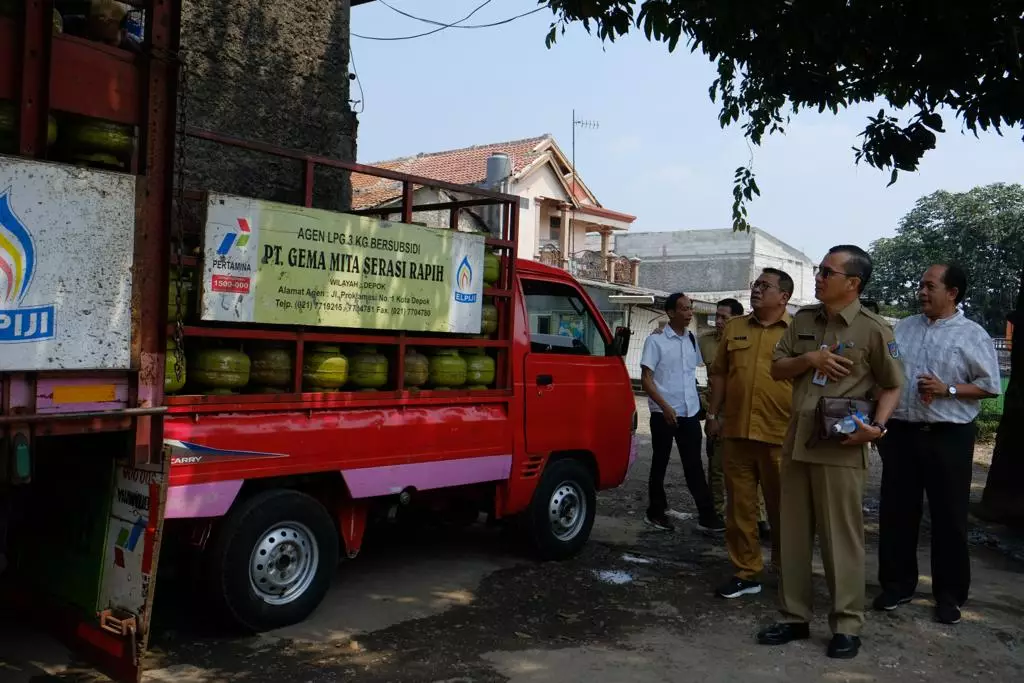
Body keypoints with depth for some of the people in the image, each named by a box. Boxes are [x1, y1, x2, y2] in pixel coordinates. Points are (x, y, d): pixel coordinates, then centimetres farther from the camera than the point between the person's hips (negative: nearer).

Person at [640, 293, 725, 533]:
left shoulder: (692, 339, 8)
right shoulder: (656, 340, -8)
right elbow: (645, 379, -10)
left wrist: (699, 400, 14)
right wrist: (665, 407, -18)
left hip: (690, 413, 4)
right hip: (664, 414, -4)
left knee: (694, 465, 6)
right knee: (660, 464, 7)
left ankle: (706, 515, 8)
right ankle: (656, 512, 20)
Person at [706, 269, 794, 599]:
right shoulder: (734, 328, 11)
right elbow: (720, 374, 14)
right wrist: (713, 414, 9)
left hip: (780, 437, -3)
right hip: (736, 433, 4)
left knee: (782, 509, 8)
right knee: (740, 507, 8)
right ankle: (745, 573, 18)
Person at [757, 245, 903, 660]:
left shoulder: (873, 329, -5)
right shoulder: (803, 320, 10)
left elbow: (892, 386, 0)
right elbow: (777, 369, 12)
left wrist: (877, 426, -17)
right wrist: (809, 359, -7)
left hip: (841, 446, -6)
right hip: (797, 440, 6)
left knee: (841, 537, 0)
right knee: (792, 534, 10)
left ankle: (847, 625, 13)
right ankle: (795, 616, 22)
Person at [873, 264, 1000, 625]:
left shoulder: (973, 335, -3)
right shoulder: (902, 328, 10)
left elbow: (990, 387, -4)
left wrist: (947, 389, -17)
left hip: (948, 437, -4)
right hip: (901, 433, 4)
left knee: (949, 517, 5)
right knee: (896, 512, 9)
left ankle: (949, 594, 19)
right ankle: (897, 584, 23)